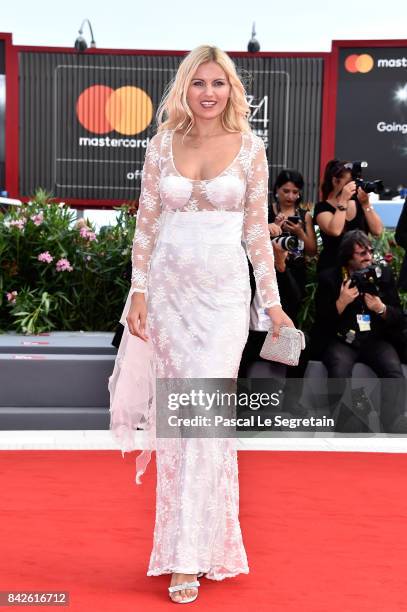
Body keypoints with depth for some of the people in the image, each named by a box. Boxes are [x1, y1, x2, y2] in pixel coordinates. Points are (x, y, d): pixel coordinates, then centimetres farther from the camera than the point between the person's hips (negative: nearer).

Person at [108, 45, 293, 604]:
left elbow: (257, 230, 4)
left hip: (224, 292, -2)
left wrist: (272, 300, 3)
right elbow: (146, 224, 7)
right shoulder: (163, 145, 6)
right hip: (169, 289, 2)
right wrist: (138, 292, -1)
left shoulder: (249, 148, 2)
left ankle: (191, 556, 4)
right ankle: (189, 534, 24)